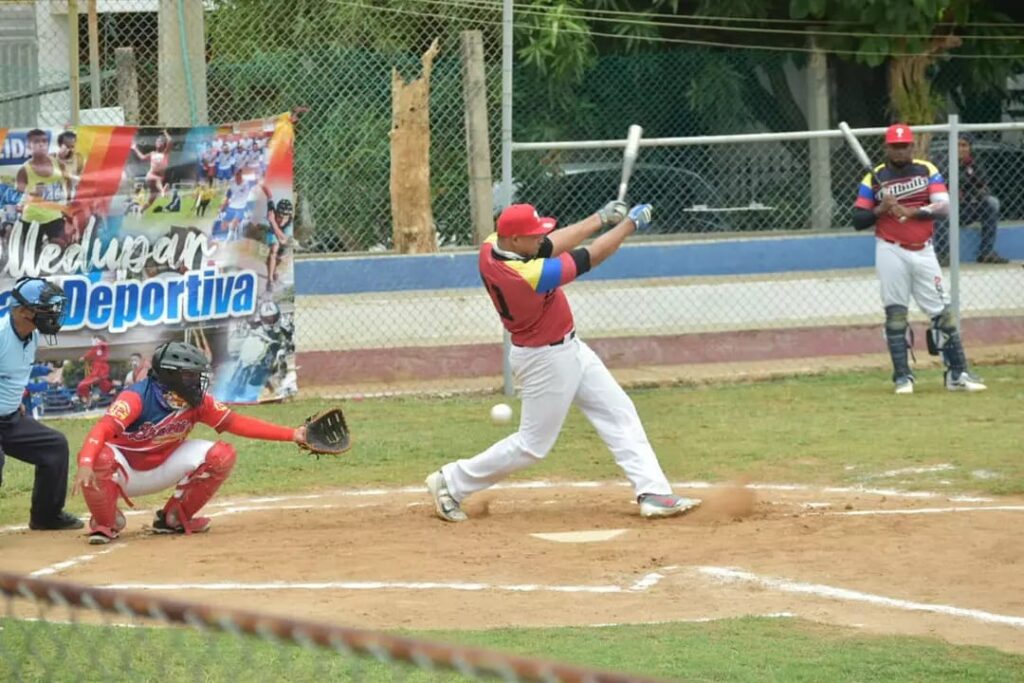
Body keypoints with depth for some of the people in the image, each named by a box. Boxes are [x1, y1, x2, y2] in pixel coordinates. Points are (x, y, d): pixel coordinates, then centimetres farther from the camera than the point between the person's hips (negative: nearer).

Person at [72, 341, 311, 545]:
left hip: (162, 468, 6)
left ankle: (175, 519, 6)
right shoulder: (137, 397, -27)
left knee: (222, 455, -12)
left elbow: (236, 423, -6)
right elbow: (102, 429, -40)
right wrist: (85, 464, -60)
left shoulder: (197, 402, -9)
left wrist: (291, 434, -11)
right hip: (126, 472, -6)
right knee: (100, 458, -40)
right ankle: (105, 523, -10)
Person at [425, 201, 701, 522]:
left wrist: (601, 218, 2)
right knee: (532, 445, 5)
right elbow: (591, 257, -25)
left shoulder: (491, 248, -12)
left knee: (620, 414, 9)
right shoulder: (530, 277, -35)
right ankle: (451, 483, 17)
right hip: (547, 360, -9)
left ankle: (653, 493, 9)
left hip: (568, 348, 10)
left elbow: (550, 245, 2)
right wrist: (630, 224, -12)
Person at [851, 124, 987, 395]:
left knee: (942, 312, 0)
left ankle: (957, 374, 4)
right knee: (895, 314, -2)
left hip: (923, 251, 1)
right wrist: (880, 209, -19)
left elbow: (944, 205, -10)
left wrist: (910, 211, -21)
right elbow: (858, 220, -1)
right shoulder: (874, 178, 1)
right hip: (891, 253, -1)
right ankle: (903, 377, 4)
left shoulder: (927, 171, 3)